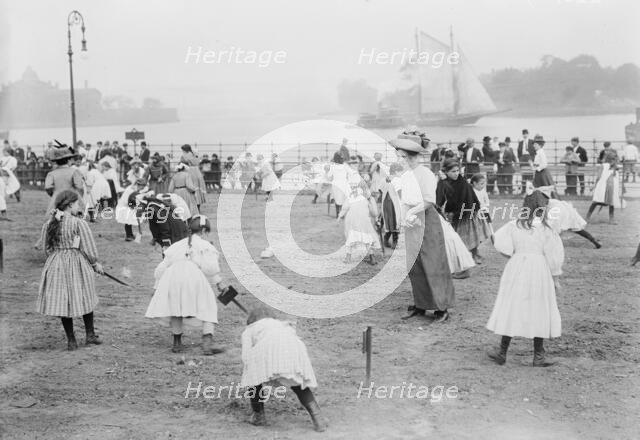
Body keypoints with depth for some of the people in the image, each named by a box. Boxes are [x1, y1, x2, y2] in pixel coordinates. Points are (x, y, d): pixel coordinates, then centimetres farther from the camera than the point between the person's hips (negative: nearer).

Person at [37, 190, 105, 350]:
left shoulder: (48, 224, 4)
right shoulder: (78, 223, -13)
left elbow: (48, 249, 11)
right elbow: (88, 248, -10)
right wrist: (95, 263, 6)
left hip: (55, 265, 4)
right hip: (77, 265, -4)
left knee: (62, 302, 9)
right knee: (85, 299, 13)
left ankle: (71, 340, 15)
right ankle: (90, 335, 22)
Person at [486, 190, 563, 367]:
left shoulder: (513, 226, -3)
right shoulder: (546, 231, -7)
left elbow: (501, 245, -7)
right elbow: (554, 256, -3)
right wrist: (555, 278, 7)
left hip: (516, 268, 2)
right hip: (539, 272, -2)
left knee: (511, 309, 8)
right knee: (539, 312, 5)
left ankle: (502, 352, 11)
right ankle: (538, 356, 9)